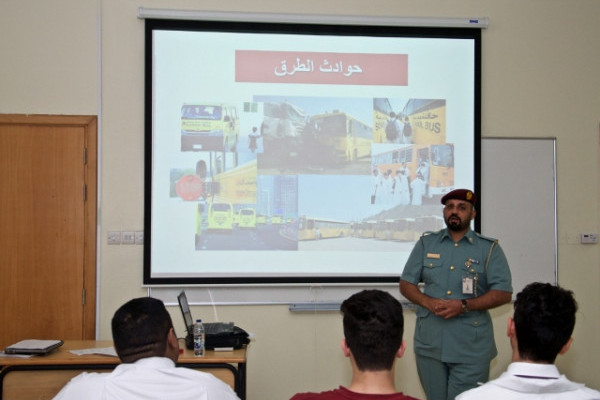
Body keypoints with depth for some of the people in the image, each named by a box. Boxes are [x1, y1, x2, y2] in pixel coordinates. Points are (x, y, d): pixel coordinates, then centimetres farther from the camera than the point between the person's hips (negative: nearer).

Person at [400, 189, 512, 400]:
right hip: (429, 343, 2)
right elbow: (406, 284, 9)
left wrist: (464, 305, -16)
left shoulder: (489, 248, 3)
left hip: (471, 348, -2)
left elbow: (503, 293, -2)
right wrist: (430, 303, -11)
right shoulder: (426, 243, 10)